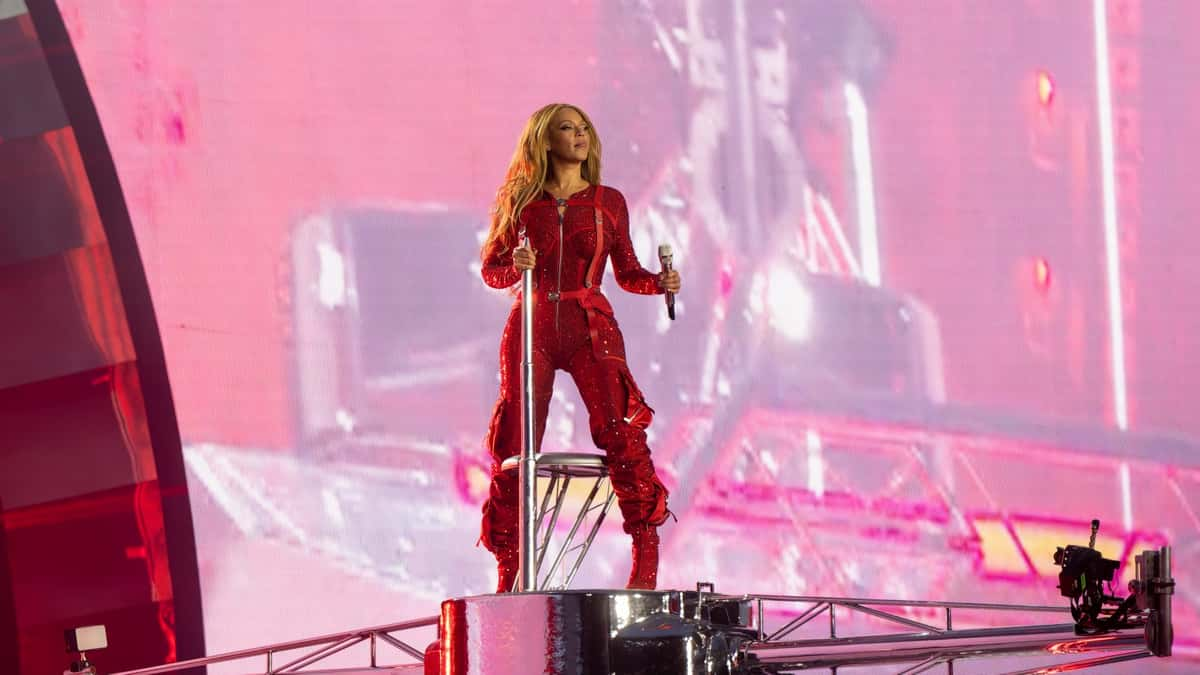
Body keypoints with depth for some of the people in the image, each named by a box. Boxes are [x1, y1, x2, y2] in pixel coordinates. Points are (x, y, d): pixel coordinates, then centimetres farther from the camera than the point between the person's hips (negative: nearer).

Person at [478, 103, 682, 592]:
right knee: (517, 445, -6)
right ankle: (509, 567, 1)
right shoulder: (522, 201, 9)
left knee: (619, 431, -16)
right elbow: (492, 270, 10)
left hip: (589, 327, 0)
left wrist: (660, 282, -6)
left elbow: (626, 272, 14)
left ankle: (646, 553, -14)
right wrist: (516, 265, -12)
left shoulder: (608, 202, 11)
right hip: (532, 326, 0)